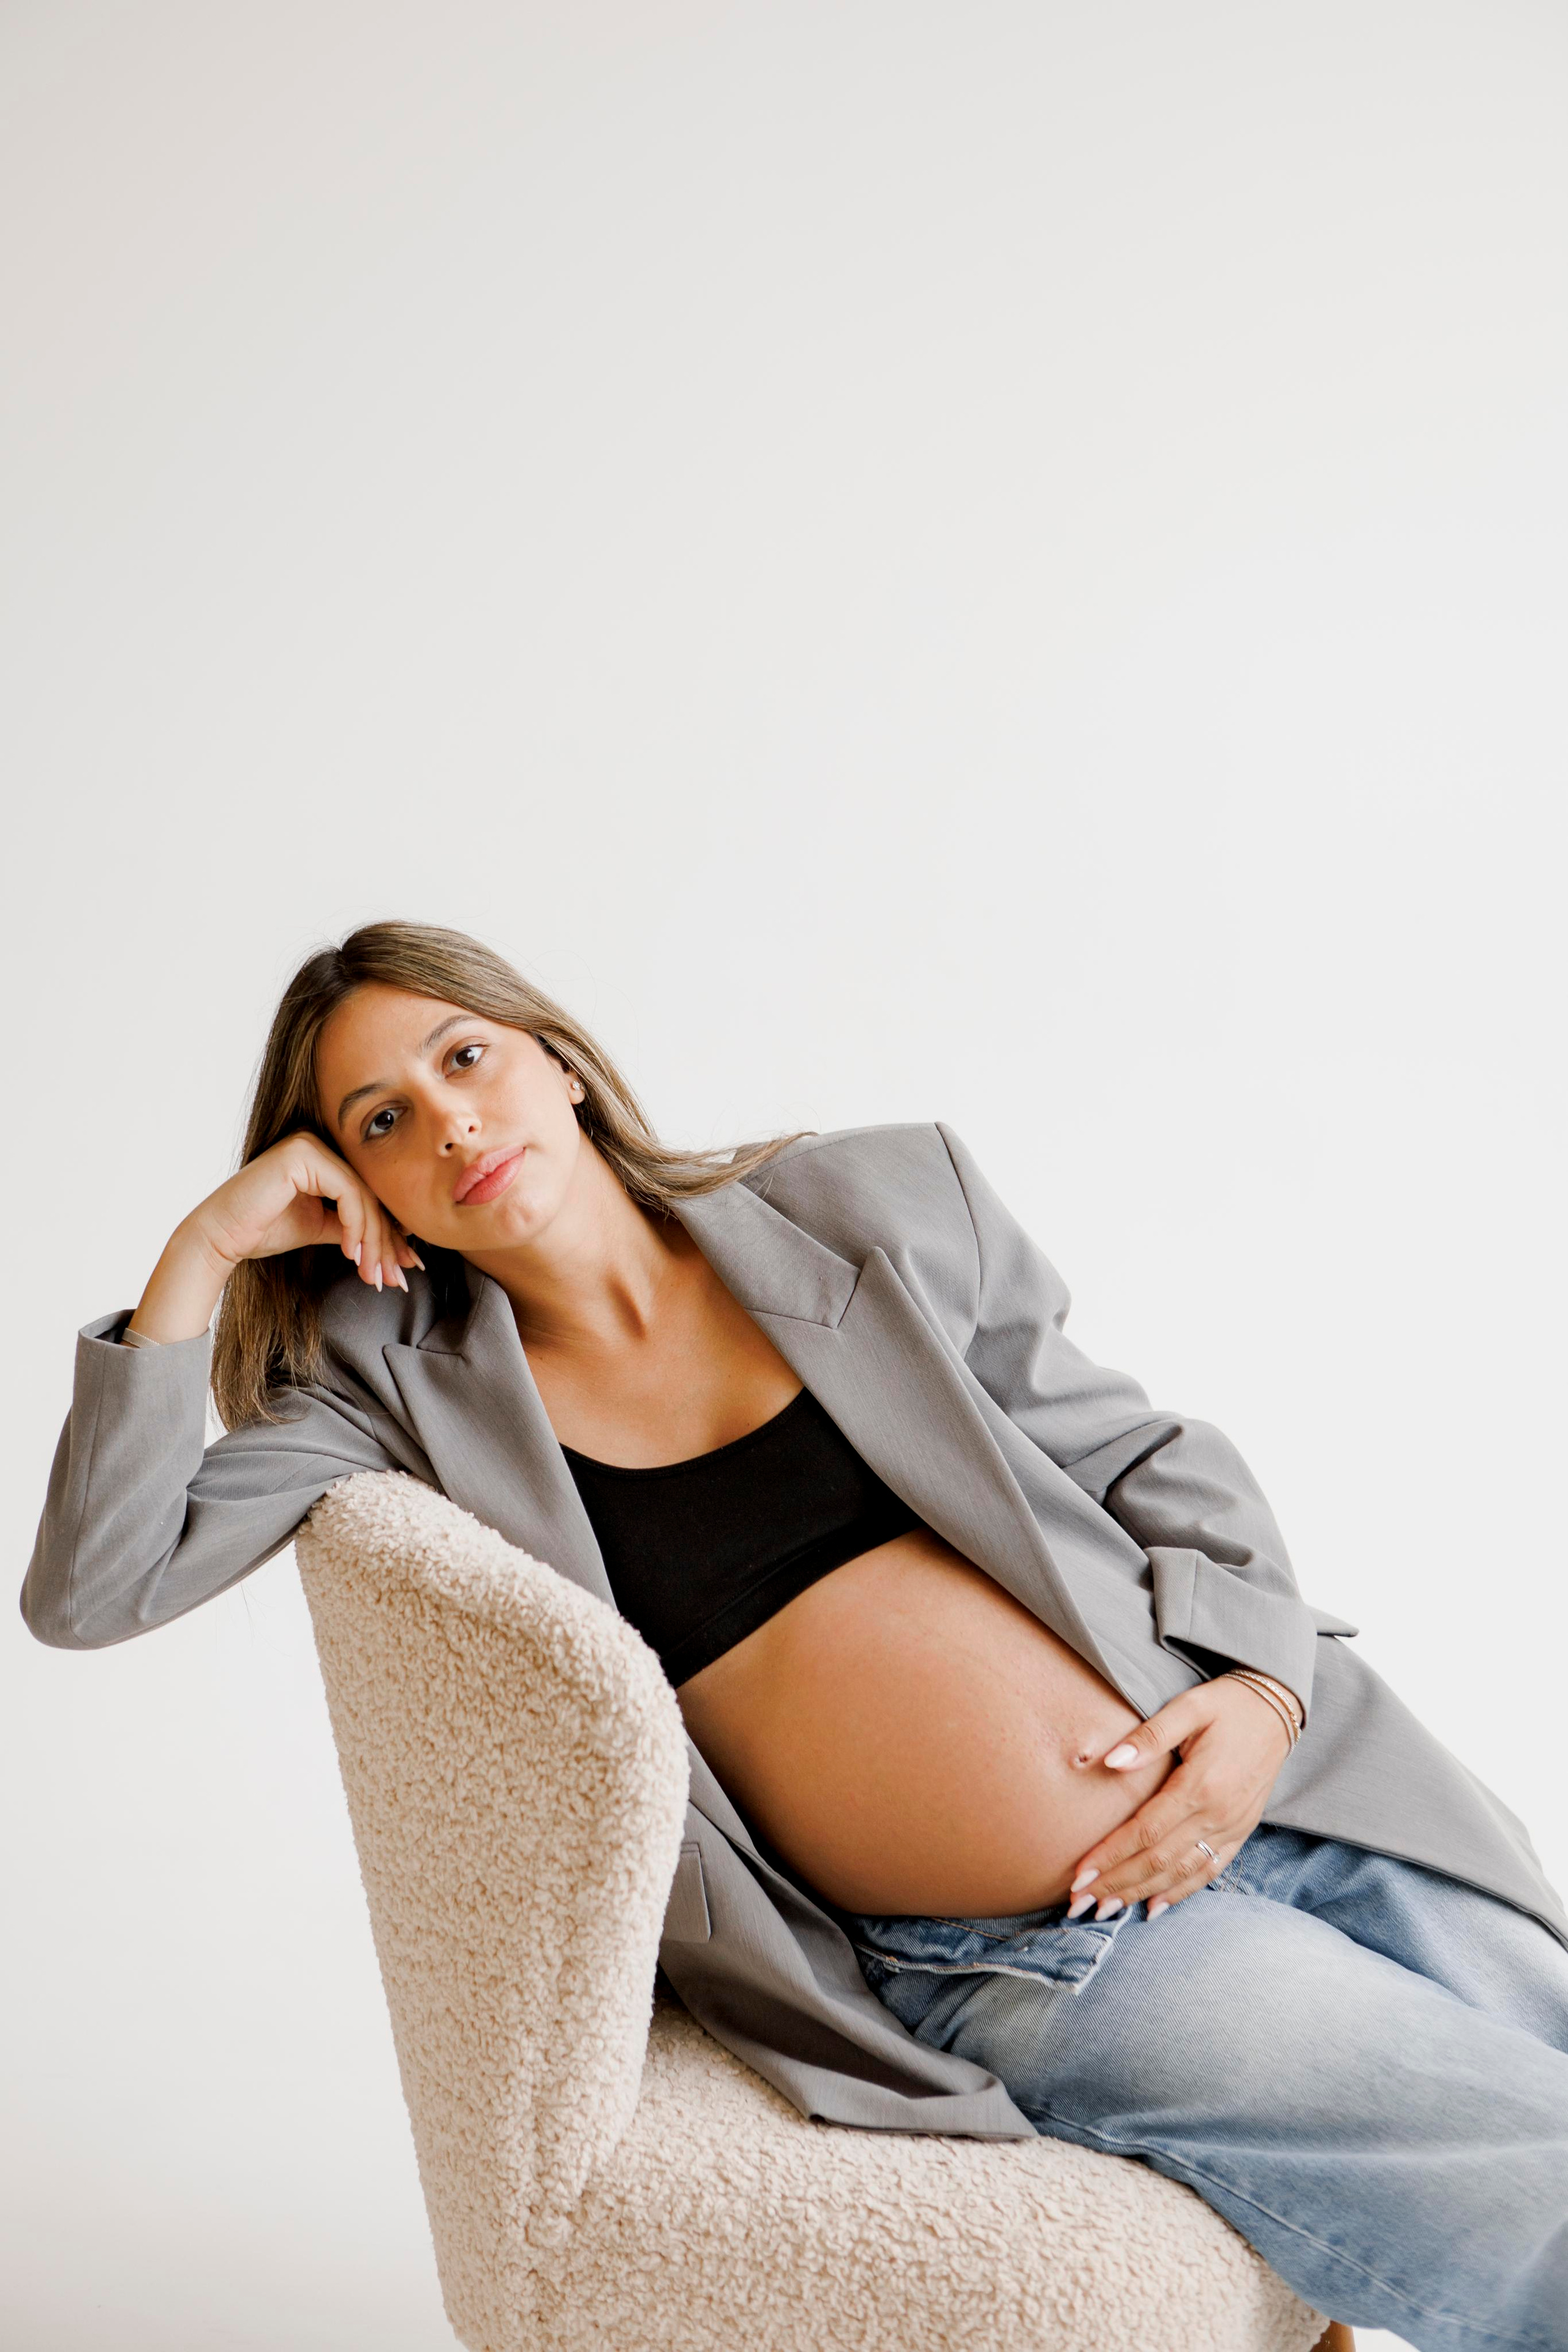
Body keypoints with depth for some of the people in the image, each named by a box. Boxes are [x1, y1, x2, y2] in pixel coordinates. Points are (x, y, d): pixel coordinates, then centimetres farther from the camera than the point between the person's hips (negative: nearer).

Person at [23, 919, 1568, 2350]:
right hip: (1037, 1967, -3)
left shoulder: (883, 1207, 5)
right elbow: (90, 1588, -2)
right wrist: (201, 1257, -6)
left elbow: (1156, 1462, 11)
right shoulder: (413, 1386, 3)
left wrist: (1261, 1681, -6)